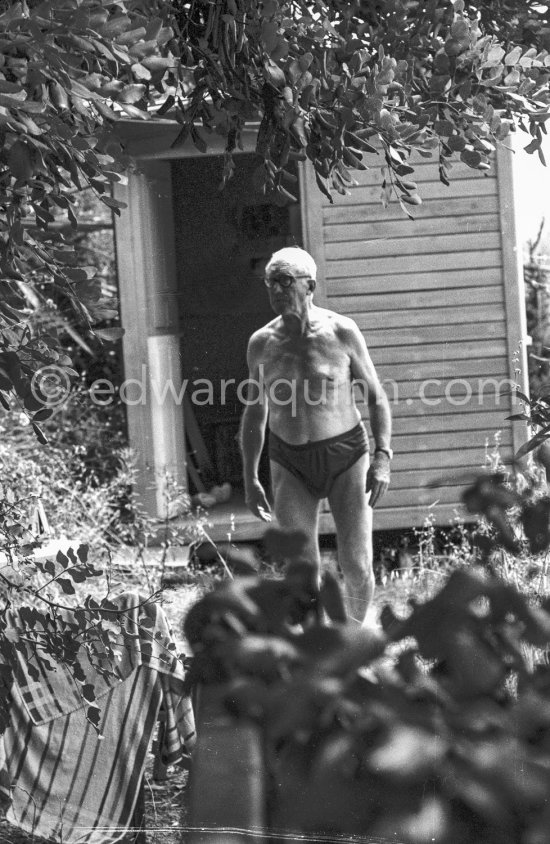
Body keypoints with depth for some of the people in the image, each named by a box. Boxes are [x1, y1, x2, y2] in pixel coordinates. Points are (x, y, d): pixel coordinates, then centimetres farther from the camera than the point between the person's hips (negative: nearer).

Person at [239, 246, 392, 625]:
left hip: (346, 456, -2)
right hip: (291, 465, 2)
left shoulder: (342, 332, -8)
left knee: (357, 568, -5)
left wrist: (382, 457, -14)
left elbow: (377, 397, -2)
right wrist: (250, 477, 7)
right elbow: (255, 413, 11)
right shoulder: (261, 344, 0)